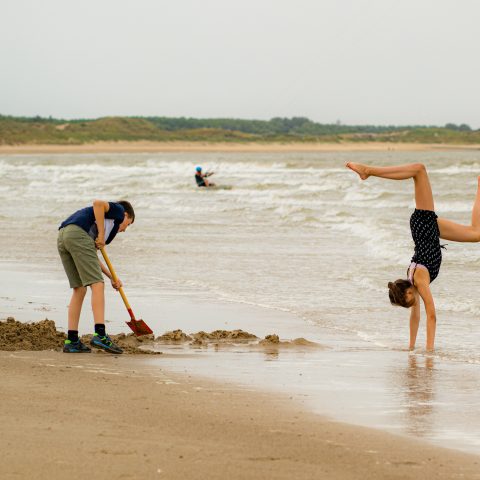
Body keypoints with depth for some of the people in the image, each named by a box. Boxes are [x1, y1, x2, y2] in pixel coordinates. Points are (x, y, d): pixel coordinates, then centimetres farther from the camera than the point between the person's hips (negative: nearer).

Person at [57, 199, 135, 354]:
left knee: (79, 289, 14)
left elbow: (90, 259, 33)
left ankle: (72, 340, 12)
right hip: (78, 234, -8)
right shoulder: (119, 211, 17)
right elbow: (98, 203, -7)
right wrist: (101, 234, -5)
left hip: (62, 237, 8)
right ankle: (100, 335, -19)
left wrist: (111, 277, 32)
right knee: (97, 284, -7)